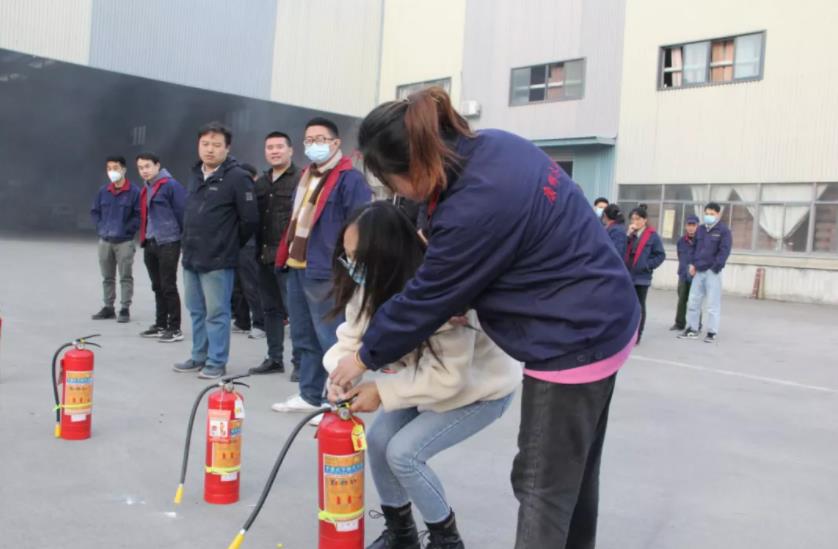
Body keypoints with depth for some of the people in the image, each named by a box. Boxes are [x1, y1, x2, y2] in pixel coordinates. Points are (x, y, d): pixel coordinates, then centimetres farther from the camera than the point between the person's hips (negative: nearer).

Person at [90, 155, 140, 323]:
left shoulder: (134, 192, -8)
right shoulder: (103, 191, 7)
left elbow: (139, 215, -8)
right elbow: (94, 211, 16)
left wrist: (126, 229, -13)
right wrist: (100, 227, 4)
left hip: (125, 241, -5)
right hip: (105, 241, 5)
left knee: (125, 276, 0)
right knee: (107, 277, 13)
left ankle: (125, 309, 7)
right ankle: (108, 307, 24)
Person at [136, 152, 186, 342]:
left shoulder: (170, 185, -11)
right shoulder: (146, 189, 16)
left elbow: (183, 212, -14)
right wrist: (144, 239, 18)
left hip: (168, 244, -8)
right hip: (150, 244, 8)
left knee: (168, 287, -5)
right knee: (157, 287, 14)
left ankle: (175, 329, 2)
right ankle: (160, 325, 23)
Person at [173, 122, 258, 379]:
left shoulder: (237, 177, -12)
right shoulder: (194, 174, 12)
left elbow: (250, 219, -13)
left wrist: (231, 244, -2)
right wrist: (190, 242, 16)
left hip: (217, 261, -8)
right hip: (191, 257, 8)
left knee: (216, 313, 0)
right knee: (196, 311, 16)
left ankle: (217, 362, 10)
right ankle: (199, 357, 28)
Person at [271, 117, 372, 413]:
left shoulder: (350, 179, -9)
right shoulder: (306, 176, 18)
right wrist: (285, 256, 20)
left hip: (324, 273, -9)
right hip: (296, 269, 9)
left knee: (330, 340, -3)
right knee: (304, 338, 15)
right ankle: (309, 395, 27)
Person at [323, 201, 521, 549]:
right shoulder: (373, 286, -12)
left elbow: (448, 376, -34)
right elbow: (352, 337, -8)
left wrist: (382, 391, -32)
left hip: (481, 386, -7)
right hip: (427, 376, 8)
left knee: (404, 452, -17)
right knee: (378, 440, -4)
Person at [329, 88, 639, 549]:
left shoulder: (474, 209, -28)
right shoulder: (496, 146, -1)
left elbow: (427, 298, -15)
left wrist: (365, 357, 0)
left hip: (573, 342, -9)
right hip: (604, 321, 9)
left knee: (542, 486, 4)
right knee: (574, 470, 23)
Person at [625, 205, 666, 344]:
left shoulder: (652, 236, -5)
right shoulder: (630, 233, 8)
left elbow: (661, 255, -4)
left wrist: (648, 265, -12)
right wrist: (628, 235, -9)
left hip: (642, 277, -4)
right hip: (627, 275, 4)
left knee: (639, 306, 6)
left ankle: (637, 334, 13)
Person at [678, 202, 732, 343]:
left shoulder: (723, 231, -5)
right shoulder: (700, 229, 14)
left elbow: (724, 251, -12)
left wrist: (714, 268, -18)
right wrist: (692, 264, 7)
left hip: (712, 272, -6)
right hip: (698, 271, 6)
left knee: (713, 303, -2)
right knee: (693, 301, 8)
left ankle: (712, 332, 5)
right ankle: (692, 329, 17)